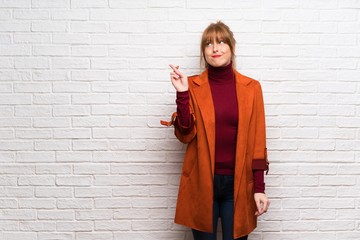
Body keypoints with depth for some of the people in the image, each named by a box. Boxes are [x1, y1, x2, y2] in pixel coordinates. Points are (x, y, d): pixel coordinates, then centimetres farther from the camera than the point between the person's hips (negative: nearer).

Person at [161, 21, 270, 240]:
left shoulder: (251, 87, 0)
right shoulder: (193, 86, 0)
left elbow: (257, 141, 0)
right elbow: (186, 135, -6)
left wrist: (259, 187, -3)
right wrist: (182, 94, -15)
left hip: (238, 183, 0)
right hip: (202, 181, 0)